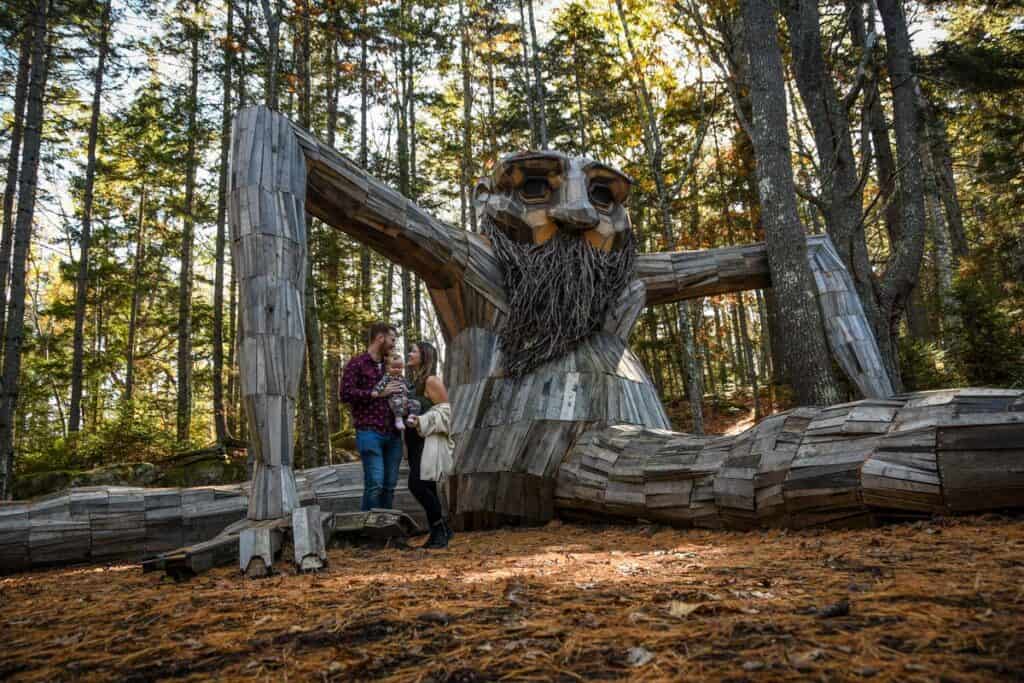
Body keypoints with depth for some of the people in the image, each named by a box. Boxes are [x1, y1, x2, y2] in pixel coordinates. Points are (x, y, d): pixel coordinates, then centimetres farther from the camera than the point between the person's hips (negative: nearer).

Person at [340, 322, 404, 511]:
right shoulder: (356, 364, 2)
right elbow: (346, 394, -10)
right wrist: (377, 393, -11)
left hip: (392, 434, 6)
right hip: (369, 432, -6)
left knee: (389, 485, 6)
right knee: (375, 483, -13)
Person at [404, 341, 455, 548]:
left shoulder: (432, 381, -9)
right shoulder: (415, 382, 18)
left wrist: (421, 421, -22)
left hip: (428, 440, -9)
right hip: (415, 440, 9)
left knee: (417, 484, -14)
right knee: (426, 487, 8)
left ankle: (442, 528, -2)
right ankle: (438, 532, 15)